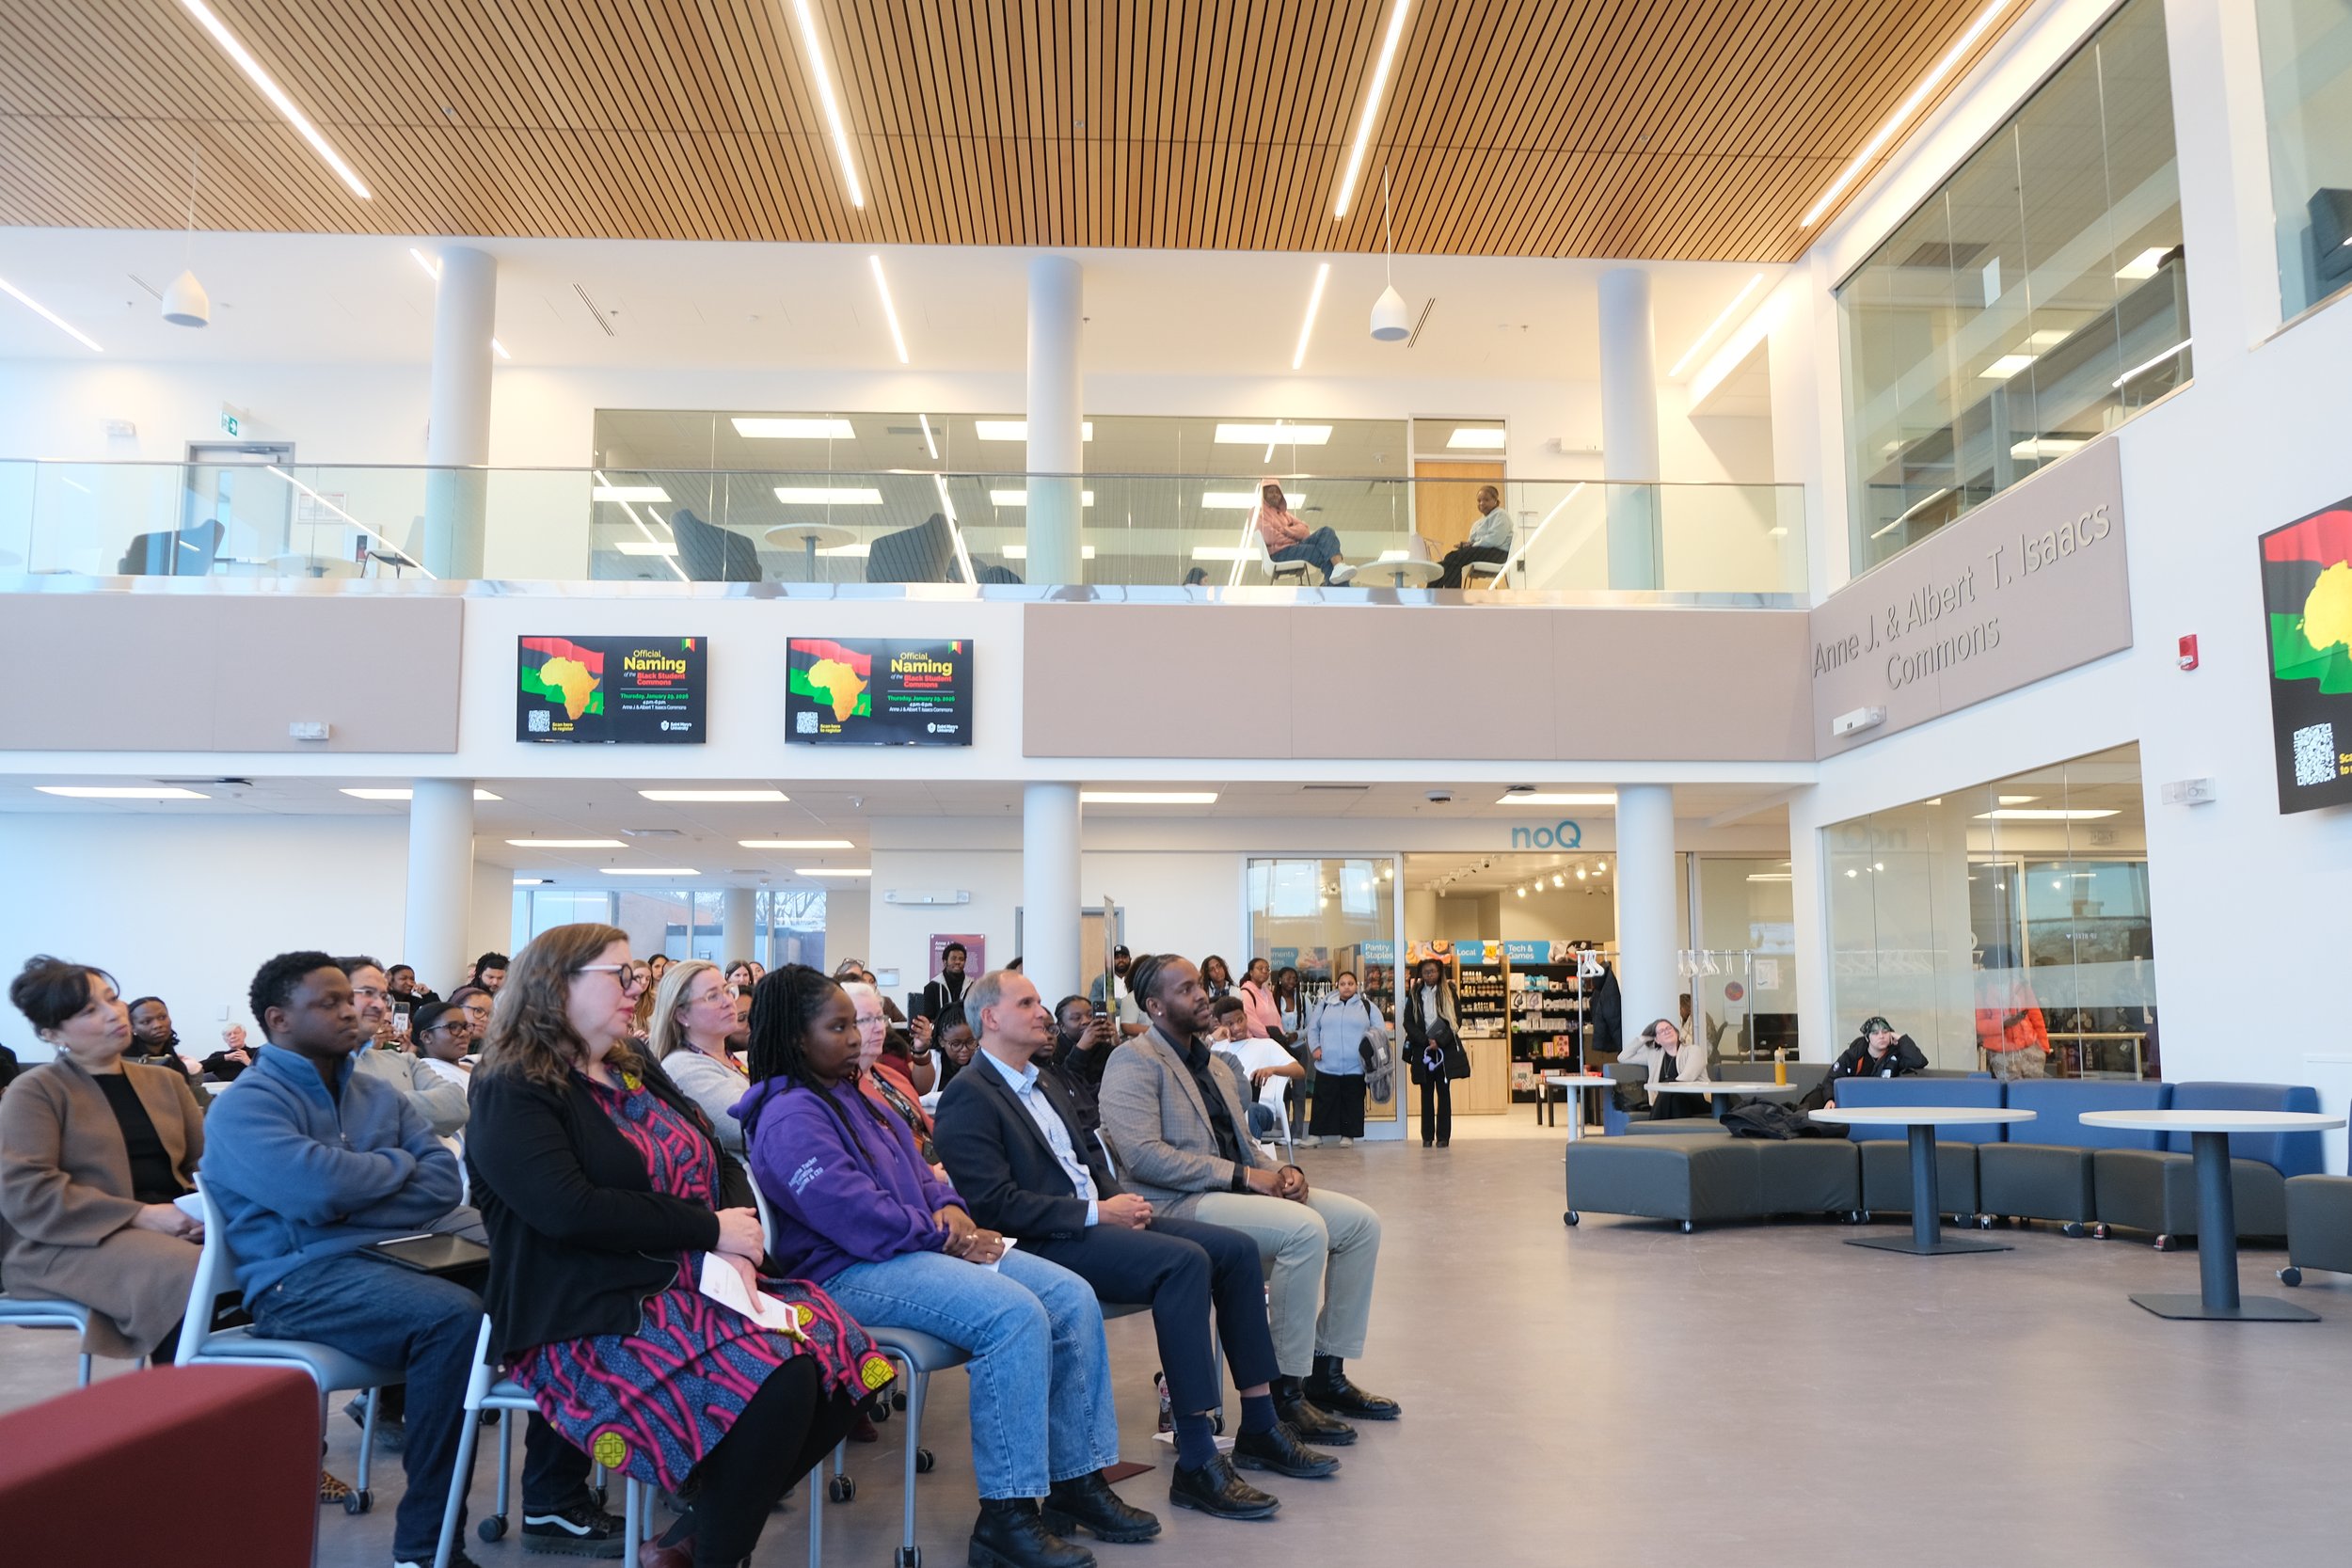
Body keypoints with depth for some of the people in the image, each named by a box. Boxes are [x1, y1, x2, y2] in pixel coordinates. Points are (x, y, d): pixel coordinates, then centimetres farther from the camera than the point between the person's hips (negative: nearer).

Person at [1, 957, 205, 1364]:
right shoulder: (34, 1091, 1)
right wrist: (141, 1215, -18)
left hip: (176, 1228, 5)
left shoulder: (165, 1082, 19)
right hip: (76, 1243, -5)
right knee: (191, 1278, -34)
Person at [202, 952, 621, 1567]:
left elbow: (444, 1183, 6)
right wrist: (399, 1164, -3)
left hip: (404, 1252, 7)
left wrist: (358, 1196, -11)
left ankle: (554, 1500, 0)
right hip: (304, 1275, -7)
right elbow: (316, 1189, -22)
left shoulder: (377, 1094, 17)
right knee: (453, 1315, -35)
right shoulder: (245, 1106, -4)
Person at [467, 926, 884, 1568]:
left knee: (846, 1354, -15)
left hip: (696, 1287, 8)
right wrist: (711, 1231, -15)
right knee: (776, 1380, -30)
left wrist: (737, 1251, -7)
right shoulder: (513, 1095, -7)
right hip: (595, 1316, -8)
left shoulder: (642, 1074, 18)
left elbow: (723, 1167, 14)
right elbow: (571, 1211, -21)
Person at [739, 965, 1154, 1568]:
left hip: (922, 1244, 10)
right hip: (852, 1271, -10)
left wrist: (951, 1209, -1)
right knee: (1016, 1316, -31)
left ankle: (1076, 1480, 3)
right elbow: (855, 1214, -21)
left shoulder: (853, 1098, 19)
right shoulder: (790, 1119, -12)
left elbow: (918, 1173, 21)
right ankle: (1005, 1518, -23)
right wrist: (942, 1234, -11)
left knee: (1073, 1298, -4)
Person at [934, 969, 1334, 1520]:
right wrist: (1096, 1212, -18)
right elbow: (994, 1205, -19)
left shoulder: (1043, 1082, 20)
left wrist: (1120, 1196, 4)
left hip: (1097, 1217, 10)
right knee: (1185, 1261, -29)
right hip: (1045, 1243, -9)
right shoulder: (969, 1097, -9)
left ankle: (1260, 1428, 5)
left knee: (1236, 1248, -3)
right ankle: (1195, 1464, -25)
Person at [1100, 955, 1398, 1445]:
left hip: (1236, 1190, 9)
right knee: (1305, 1229, -30)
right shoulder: (1135, 1062, -8)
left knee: (1360, 1222, -2)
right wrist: (1241, 1175, -20)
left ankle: (1326, 1372, 6)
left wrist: (1278, 1171, 0)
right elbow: (1142, 1155, -20)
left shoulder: (1212, 1067, 21)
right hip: (1177, 1204, -9)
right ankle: (1286, 1391, -18)